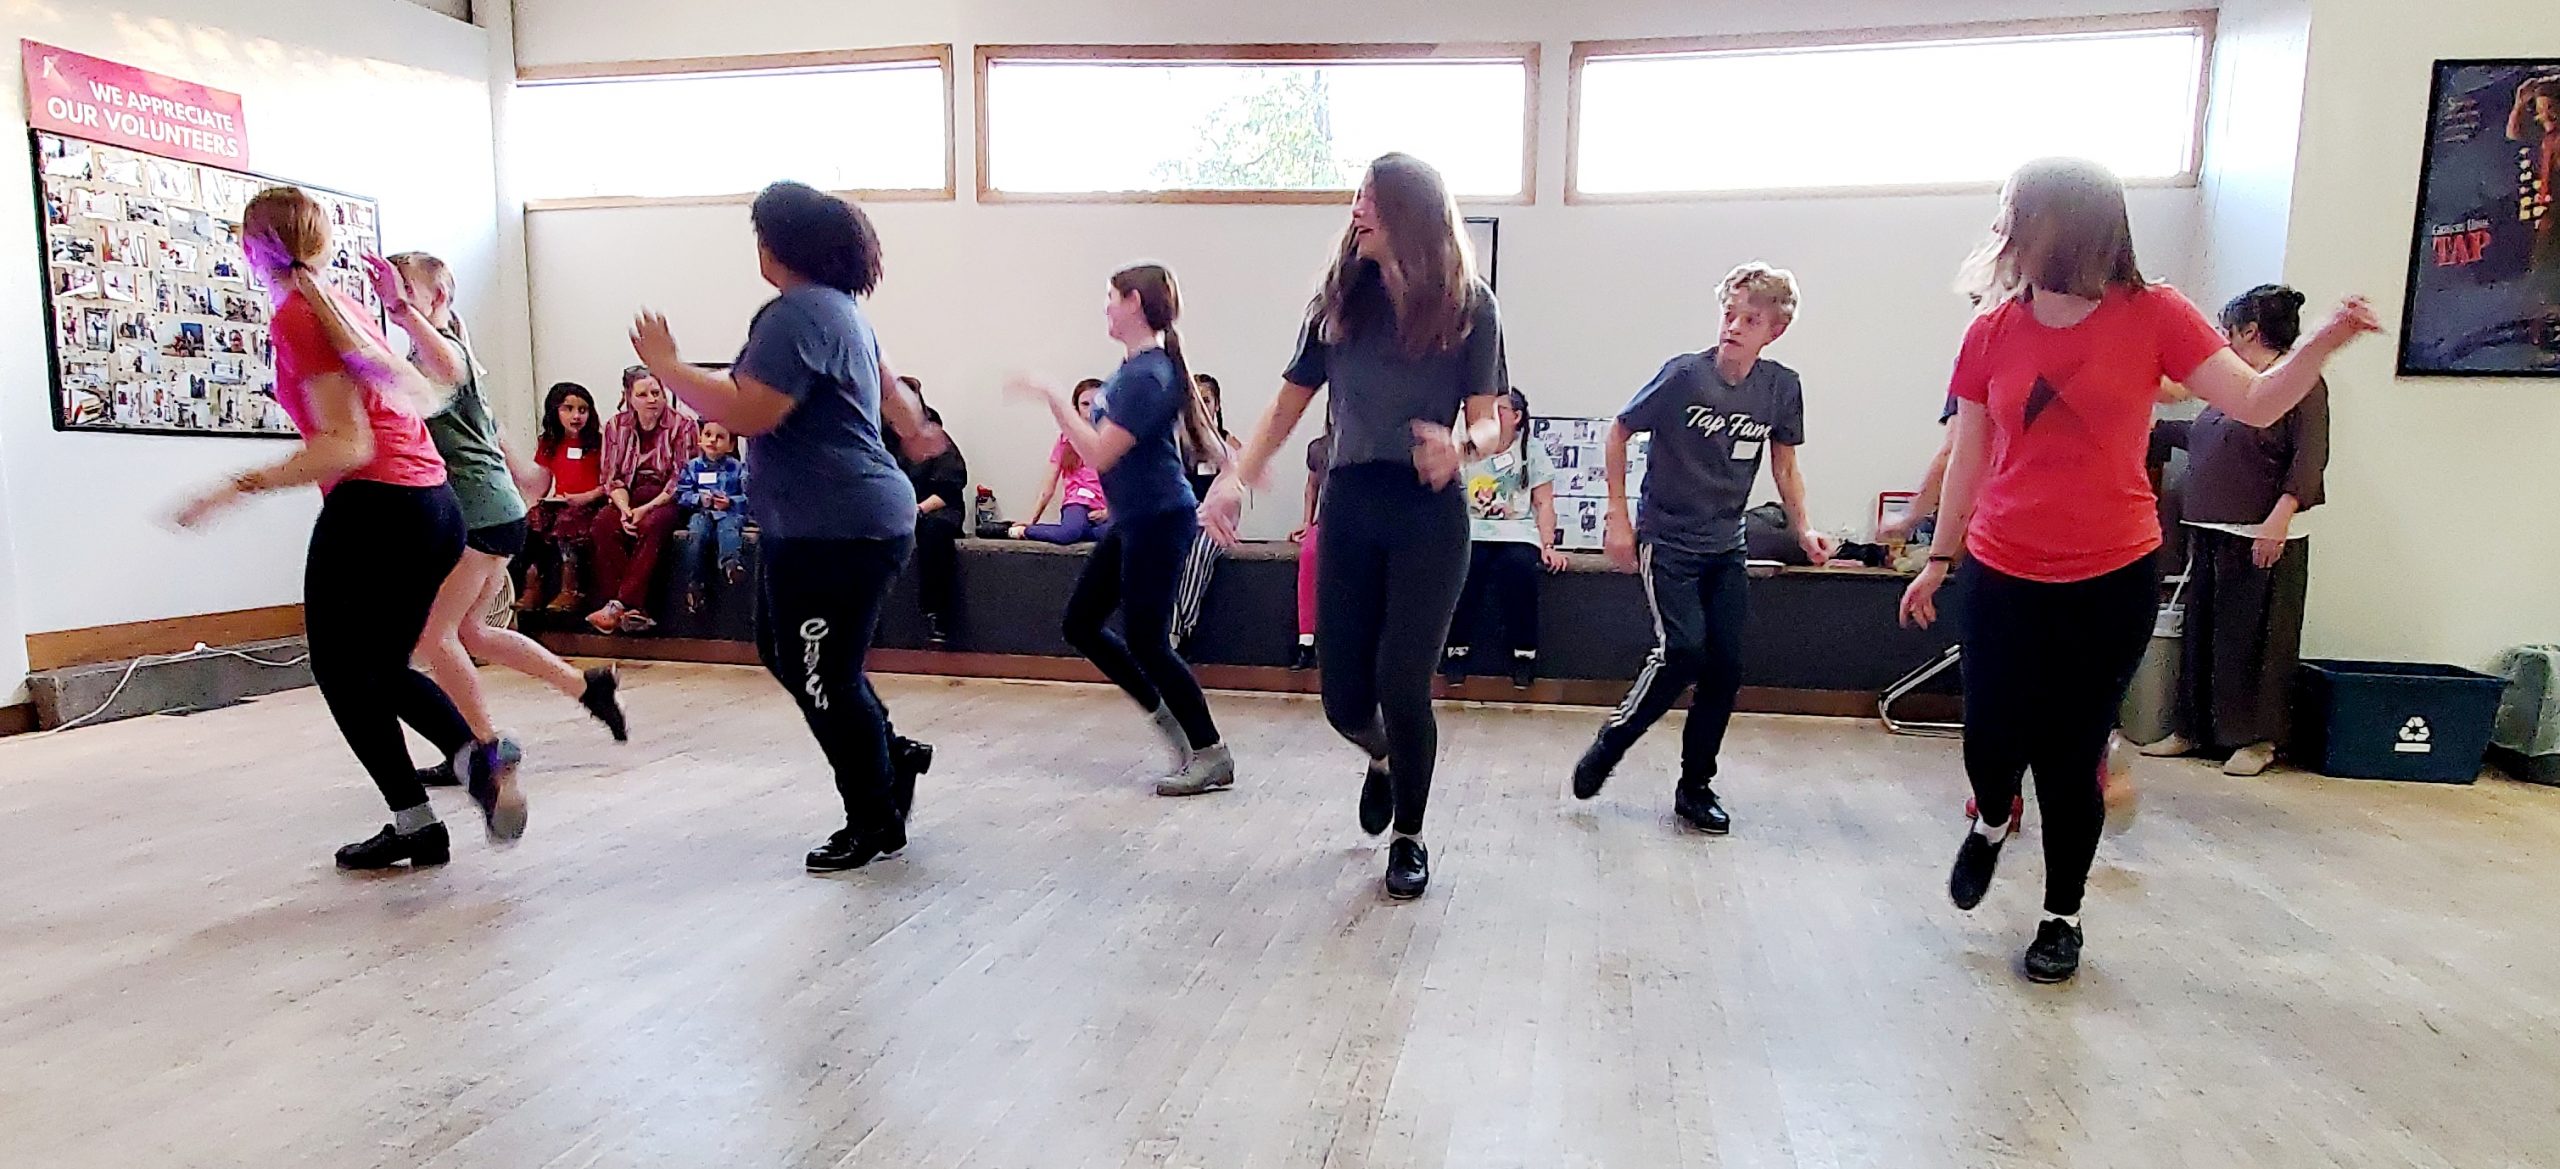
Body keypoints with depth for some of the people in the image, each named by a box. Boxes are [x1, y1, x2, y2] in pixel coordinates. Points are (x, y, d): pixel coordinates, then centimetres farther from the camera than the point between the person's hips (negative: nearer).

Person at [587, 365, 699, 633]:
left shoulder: (684, 426, -4)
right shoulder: (616, 426, 8)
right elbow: (612, 477, 7)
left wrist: (646, 509, -19)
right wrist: (624, 509, -13)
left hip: (668, 501, -4)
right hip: (629, 498, 4)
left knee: (651, 525, -36)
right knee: (603, 523, -27)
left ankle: (620, 604, -34)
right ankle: (635, 610, -32)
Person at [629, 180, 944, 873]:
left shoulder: (798, 313, -17)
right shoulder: (840, 307, 16)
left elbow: (746, 412, -23)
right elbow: (887, 385, 31)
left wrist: (666, 367, -9)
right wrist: (913, 431, 47)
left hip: (836, 535, -11)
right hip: (829, 526, 11)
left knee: (823, 679, 0)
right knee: (784, 653, 20)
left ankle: (876, 824, 15)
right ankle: (892, 756, 27)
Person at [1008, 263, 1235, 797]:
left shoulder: (1147, 376, -20)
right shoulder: (1135, 367, 11)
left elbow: (1098, 453, -22)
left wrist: (1053, 398, -17)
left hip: (1159, 521, -10)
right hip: (1132, 520, 10)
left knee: (1145, 640, -5)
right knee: (1081, 623, 11)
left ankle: (1212, 756, 7)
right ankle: (1165, 714, 22)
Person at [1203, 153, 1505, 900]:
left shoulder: (1468, 307, -1)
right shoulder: (1339, 300, 7)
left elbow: (1488, 424, -2)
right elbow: (1289, 405, 9)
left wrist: (1460, 445, -26)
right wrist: (1238, 478, -4)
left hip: (1428, 514, -3)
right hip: (1349, 506, 3)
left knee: (1401, 685, -7)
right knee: (1343, 697, 4)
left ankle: (1409, 840, 18)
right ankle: (1383, 760, 42)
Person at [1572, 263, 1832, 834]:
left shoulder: (1782, 387, -3)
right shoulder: (1685, 374, -14)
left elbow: (1784, 465, 11)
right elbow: (1619, 431, -5)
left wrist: (1804, 531, 0)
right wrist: (1618, 518, -6)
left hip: (1726, 549, 5)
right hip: (1667, 541, -4)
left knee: (1727, 667, 1)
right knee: (1683, 651, -17)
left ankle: (1696, 787, 17)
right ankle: (1607, 746, 5)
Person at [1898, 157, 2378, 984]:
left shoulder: (2152, 316, -5)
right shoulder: (1992, 330, 0)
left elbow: (2256, 403, -7)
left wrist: (2324, 341, -25)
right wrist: (1940, 559, 11)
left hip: (2111, 581, -2)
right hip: (2002, 576, 2)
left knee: (2071, 759, 5)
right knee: (1990, 742, 1)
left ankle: (2063, 914, 27)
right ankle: (1992, 822, 38)